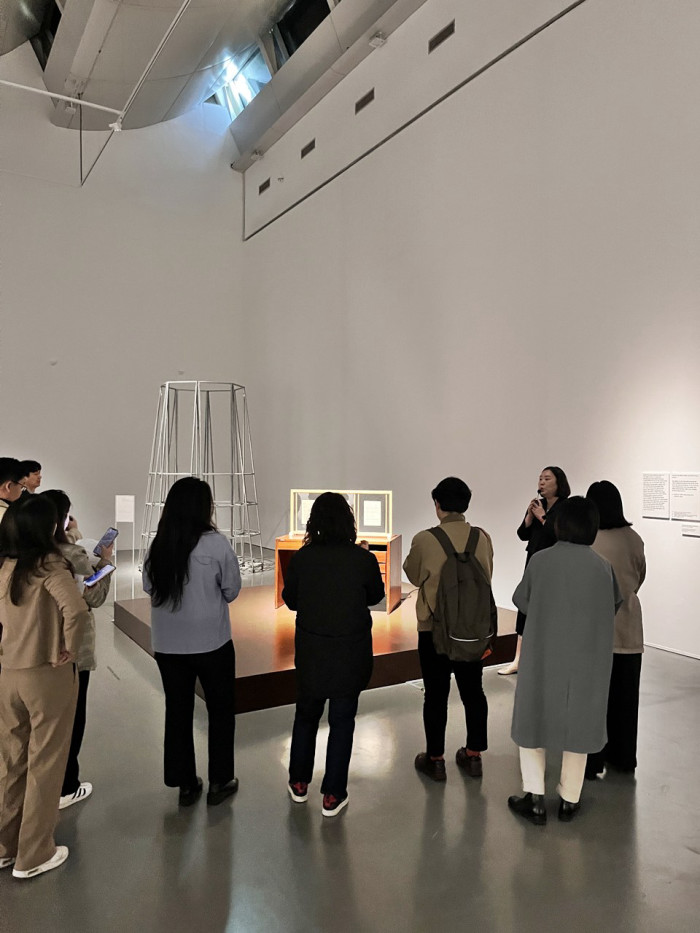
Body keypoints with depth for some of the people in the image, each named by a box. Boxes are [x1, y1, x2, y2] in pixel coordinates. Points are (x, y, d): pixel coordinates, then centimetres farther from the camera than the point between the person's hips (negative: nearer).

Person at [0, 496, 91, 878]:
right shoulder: (47, 566, -18)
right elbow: (76, 609, -32)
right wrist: (70, 650, -17)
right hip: (47, 675, -6)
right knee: (44, 764, 11)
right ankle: (33, 856, 25)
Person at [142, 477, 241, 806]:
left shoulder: (158, 544, -6)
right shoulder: (215, 543, -17)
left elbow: (149, 586, 3)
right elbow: (232, 590, -7)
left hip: (167, 643, 4)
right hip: (211, 642, -3)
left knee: (177, 710, 17)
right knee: (221, 709, 16)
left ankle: (185, 784, 29)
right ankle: (219, 782, 25)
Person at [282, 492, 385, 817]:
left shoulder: (302, 557, -12)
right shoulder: (363, 559, -14)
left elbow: (290, 599, 0)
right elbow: (376, 595, 3)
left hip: (310, 650, 2)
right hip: (351, 652, -1)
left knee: (306, 714, 20)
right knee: (342, 721, 11)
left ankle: (299, 783, 34)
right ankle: (332, 796, 20)